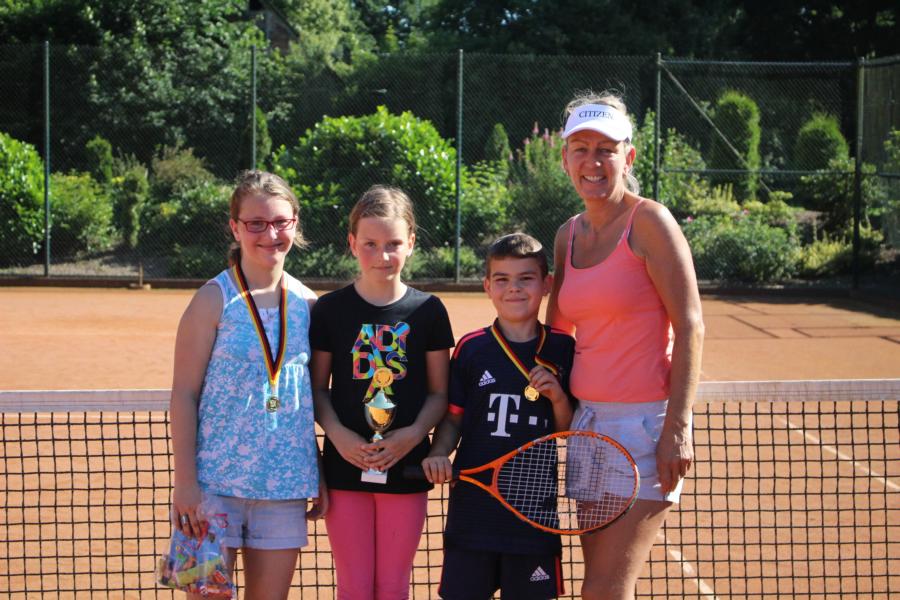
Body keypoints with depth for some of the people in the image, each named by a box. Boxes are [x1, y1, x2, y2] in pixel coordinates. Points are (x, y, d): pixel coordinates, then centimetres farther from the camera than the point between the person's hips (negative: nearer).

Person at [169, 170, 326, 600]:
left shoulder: (307, 303, 7)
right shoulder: (215, 299, -5)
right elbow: (184, 393, -6)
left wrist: (320, 476, 10)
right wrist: (185, 481, -11)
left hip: (286, 484, 4)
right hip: (216, 480, -4)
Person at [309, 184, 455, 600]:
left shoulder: (428, 311, 1)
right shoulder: (330, 310, 0)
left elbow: (439, 392, 5)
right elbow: (317, 388, 4)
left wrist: (414, 434, -13)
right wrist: (338, 434, -13)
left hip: (405, 466, 0)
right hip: (346, 465, 0)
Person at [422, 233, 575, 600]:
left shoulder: (562, 349, 3)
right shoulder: (471, 349, 2)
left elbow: (570, 432, 7)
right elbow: (453, 418, 8)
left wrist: (559, 398, -11)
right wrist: (438, 454, -10)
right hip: (473, 503, 0)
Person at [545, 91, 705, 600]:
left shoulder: (649, 221, -9)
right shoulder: (568, 235, 12)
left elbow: (690, 327, -13)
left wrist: (677, 429, -18)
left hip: (645, 422, -7)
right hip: (589, 421, 7)